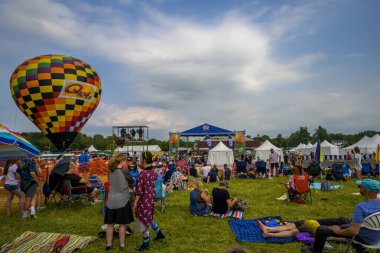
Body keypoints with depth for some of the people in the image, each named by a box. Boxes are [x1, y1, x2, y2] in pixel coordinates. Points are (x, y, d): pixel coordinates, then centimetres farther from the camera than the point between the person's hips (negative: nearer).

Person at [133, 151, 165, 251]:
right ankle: (160, 233, 40)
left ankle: (145, 245, 24)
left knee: (144, 222, 8)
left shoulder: (143, 173, -24)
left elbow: (139, 191, -20)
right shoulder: (153, 172, 0)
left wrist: (135, 203, -11)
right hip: (151, 199, 8)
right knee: (148, 218, 28)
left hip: (144, 201, -8)